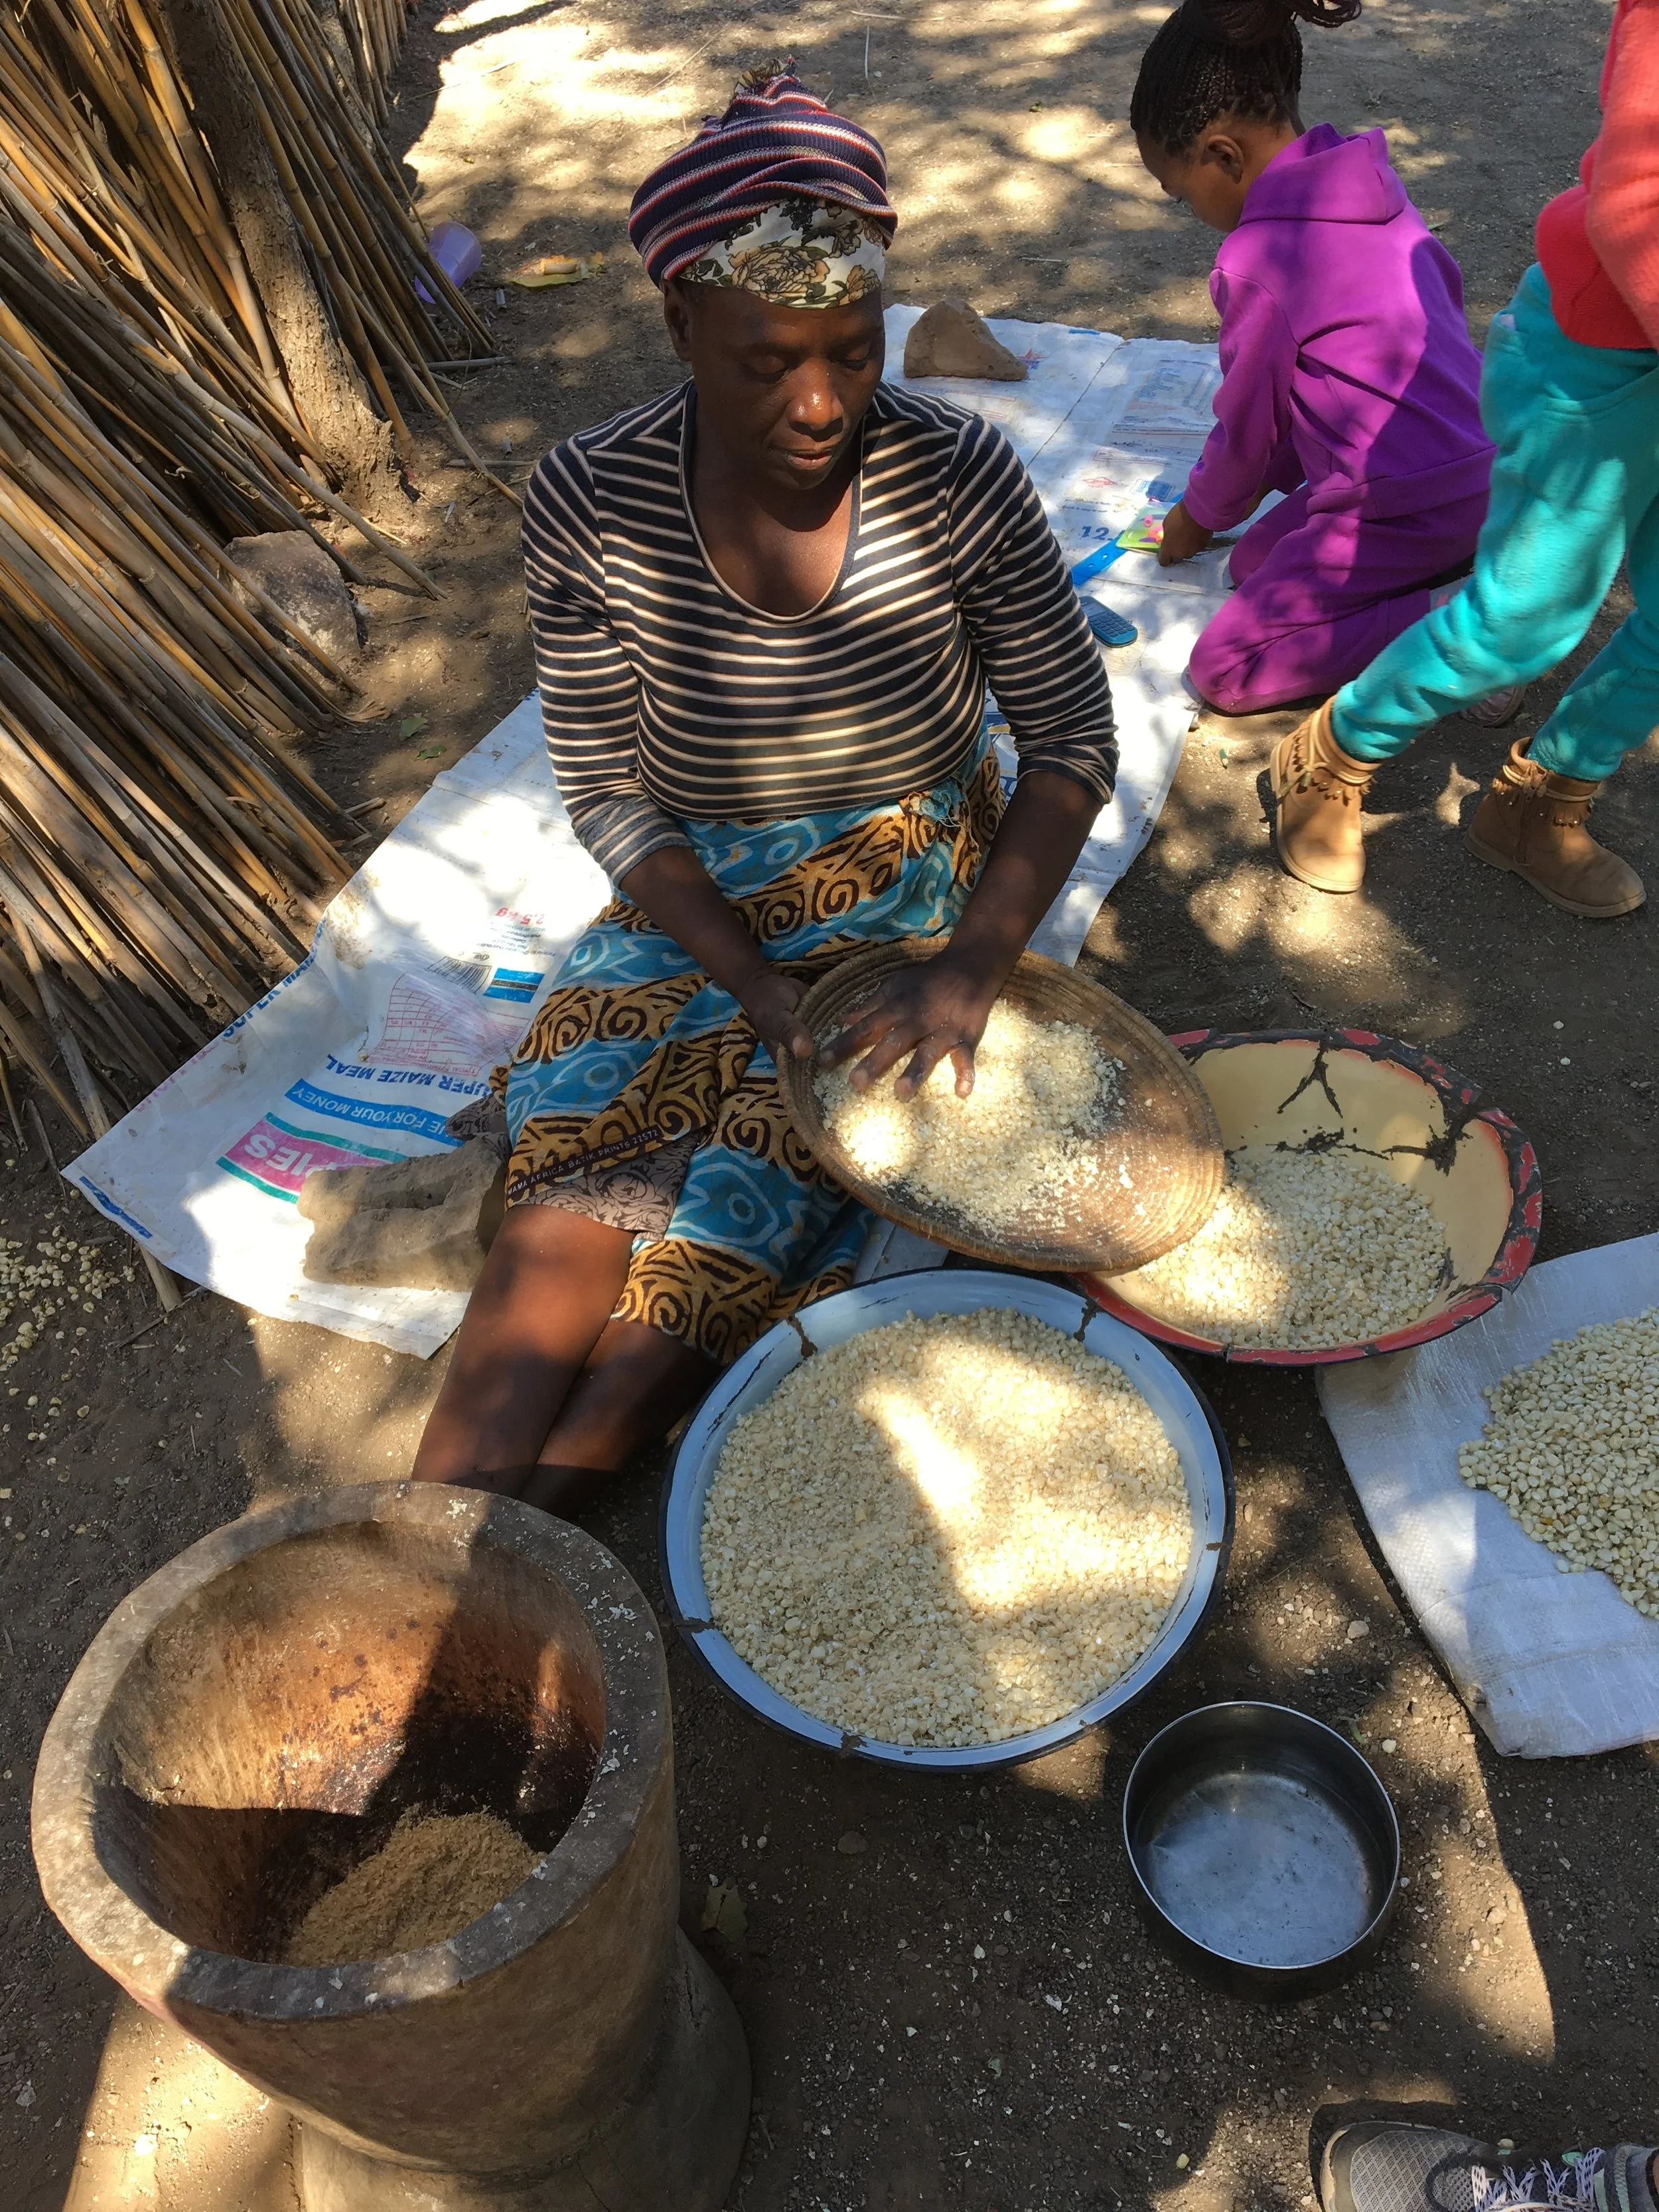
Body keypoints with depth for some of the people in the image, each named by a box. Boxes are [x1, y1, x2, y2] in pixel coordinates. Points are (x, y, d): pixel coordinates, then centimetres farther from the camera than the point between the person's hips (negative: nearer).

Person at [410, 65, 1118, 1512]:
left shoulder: (957, 478, -15)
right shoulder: (593, 502, -14)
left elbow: (1073, 740, -8)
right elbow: (609, 791, -7)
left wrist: (975, 968, -21)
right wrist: (755, 984, -19)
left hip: (917, 894, 0)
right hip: (699, 904, 1)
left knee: (725, 1232, -20)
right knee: (575, 1210, -20)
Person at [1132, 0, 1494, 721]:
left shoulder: (1255, 261, -19)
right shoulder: (1369, 189, 6)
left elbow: (1246, 427, -6)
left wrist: (1201, 514, 16)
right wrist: (1268, 475, 22)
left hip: (1410, 510, -9)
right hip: (1474, 465, 9)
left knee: (1223, 670, -2)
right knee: (1256, 564, 23)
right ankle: (1463, 565, 9)